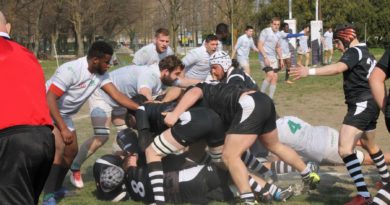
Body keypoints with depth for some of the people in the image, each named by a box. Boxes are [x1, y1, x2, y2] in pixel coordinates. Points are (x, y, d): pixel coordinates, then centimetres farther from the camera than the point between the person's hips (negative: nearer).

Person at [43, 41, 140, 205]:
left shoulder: (101, 74, -8)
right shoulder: (71, 70, -31)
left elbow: (117, 95, -8)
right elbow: (50, 99, -32)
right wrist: (63, 129, -33)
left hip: (64, 114, 9)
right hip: (47, 110, -9)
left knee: (71, 151, 14)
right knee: (59, 147, -24)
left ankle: (55, 189, 30)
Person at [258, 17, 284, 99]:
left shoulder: (277, 34, 13)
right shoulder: (265, 32, -10)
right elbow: (260, 46, -15)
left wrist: (281, 59, 18)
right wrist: (265, 57, -22)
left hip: (273, 58, 8)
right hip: (265, 57, -8)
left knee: (275, 77, 1)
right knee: (270, 75, -21)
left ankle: (270, 98, 6)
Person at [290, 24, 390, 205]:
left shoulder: (354, 52, -12)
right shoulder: (366, 53, 18)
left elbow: (338, 68, -32)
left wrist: (310, 71, -42)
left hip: (362, 104, -11)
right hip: (371, 104, 11)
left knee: (345, 148, -21)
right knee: (369, 144, 31)